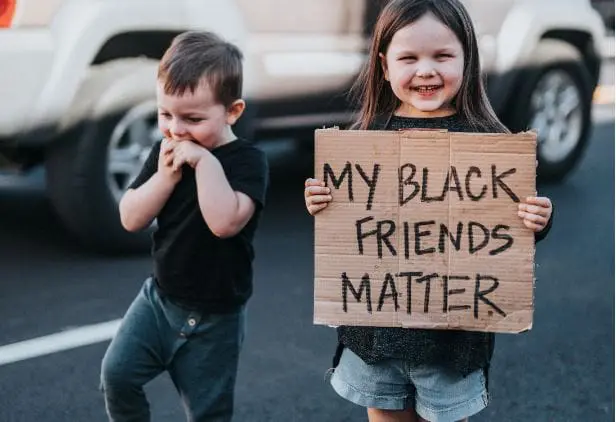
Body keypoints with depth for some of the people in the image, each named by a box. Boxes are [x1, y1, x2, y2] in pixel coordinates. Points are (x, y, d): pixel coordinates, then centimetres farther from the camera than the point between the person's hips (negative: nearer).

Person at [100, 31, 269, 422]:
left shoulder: (247, 160, -18)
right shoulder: (166, 151, -1)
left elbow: (225, 222, -35)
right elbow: (131, 219, -6)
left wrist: (205, 160, -32)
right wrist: (166, 175, -19)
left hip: (214, 316, -4)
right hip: (159, 297, 5)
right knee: (117, 375, -4)